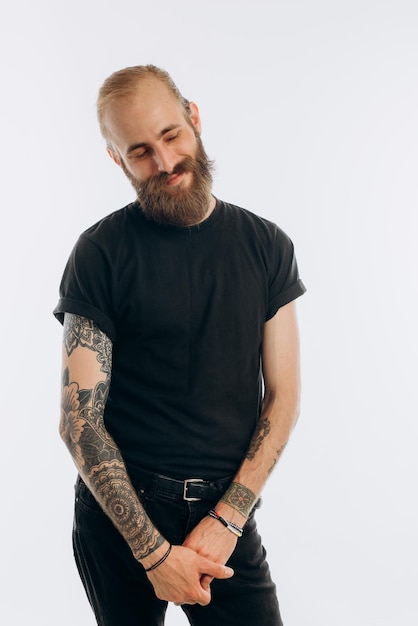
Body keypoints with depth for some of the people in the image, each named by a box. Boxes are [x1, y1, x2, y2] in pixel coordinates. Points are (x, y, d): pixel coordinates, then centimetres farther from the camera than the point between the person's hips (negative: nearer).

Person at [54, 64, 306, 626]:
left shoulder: (266, 246, 0)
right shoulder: (100, 253, -8)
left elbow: (282, 396, -1)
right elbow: (80, 419, -11)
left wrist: (226, 518, -11)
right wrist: (154, 551, -16)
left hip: (226, 510, 2)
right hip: (119, 514, -1)